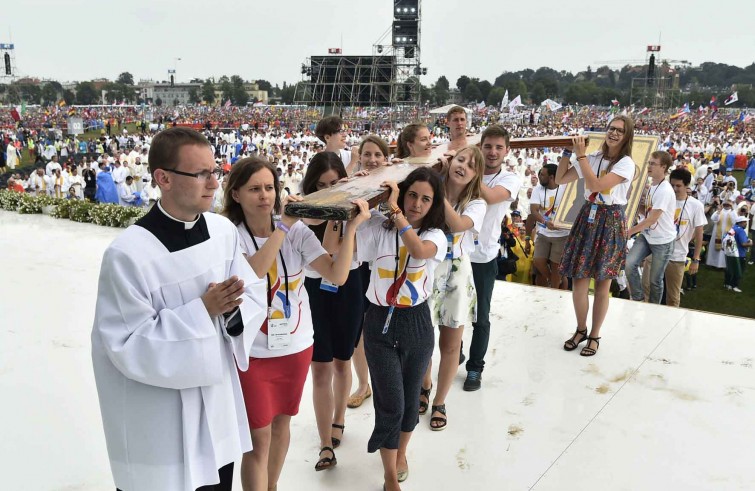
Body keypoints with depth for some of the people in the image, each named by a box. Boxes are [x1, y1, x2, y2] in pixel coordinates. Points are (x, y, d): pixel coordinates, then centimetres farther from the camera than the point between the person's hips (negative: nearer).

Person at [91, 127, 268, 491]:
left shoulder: (224, 230, -3)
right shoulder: (129, 253, -21)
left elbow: (255, 294, 4)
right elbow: (127, 345, -19)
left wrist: (231, 308, -18)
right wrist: (202, 311, -24)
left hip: (219, 407, 6)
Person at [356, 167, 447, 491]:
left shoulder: (435, 236, -3)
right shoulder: (378, 229, -4)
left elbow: (419, 250, -28)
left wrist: (395, 210, -26)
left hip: (416, 323, 1)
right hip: (380, 322, -1)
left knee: (409, 397, 16)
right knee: (390, 403, -1)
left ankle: (401, 453, 45)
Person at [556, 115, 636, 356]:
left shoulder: (626, 163, -9)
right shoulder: (593, 158, 7)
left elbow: (596, 185, -22)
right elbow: (560, 179, 9)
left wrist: (581, 155, -16)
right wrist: (568, 151, -1)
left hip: (611, 222, -4)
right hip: (587, 217, 4)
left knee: (603, 283, 5)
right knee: (578, 279, 3)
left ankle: (594, 336, 19)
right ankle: (581, 329, 24)